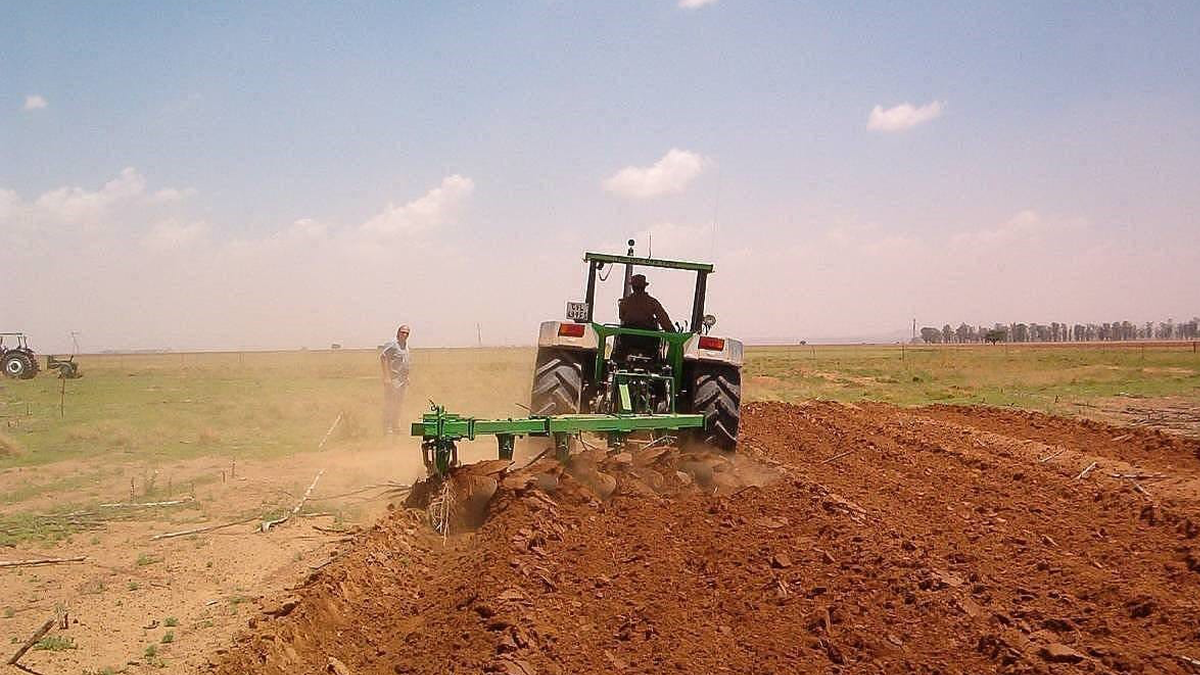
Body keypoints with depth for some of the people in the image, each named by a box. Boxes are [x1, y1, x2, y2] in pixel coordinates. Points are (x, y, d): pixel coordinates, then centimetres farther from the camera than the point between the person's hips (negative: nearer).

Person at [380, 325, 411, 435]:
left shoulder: (406, 345, 16)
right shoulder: (392, 344, -11)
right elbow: (382, 357, -17)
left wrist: (407, 376, 20)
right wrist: (386, 376, -20)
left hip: (402, 379, 9)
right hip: (392, 379, -9)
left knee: (398, 403, 14)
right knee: (390, 403, -6)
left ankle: (396, 427, 22)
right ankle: (387, 428, -3)